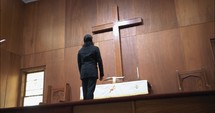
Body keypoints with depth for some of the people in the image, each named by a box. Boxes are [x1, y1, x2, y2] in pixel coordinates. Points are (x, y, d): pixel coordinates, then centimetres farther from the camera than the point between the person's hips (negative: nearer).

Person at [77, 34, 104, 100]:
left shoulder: (80, 50, 15)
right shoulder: (95, 48, 5)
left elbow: (79, 64, 15)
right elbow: (99, 62, 2)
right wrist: (101, 74, 5)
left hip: (83, 73, 4)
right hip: (92, 72, -3)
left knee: (85, 91, 5)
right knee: (90, 90, -9)